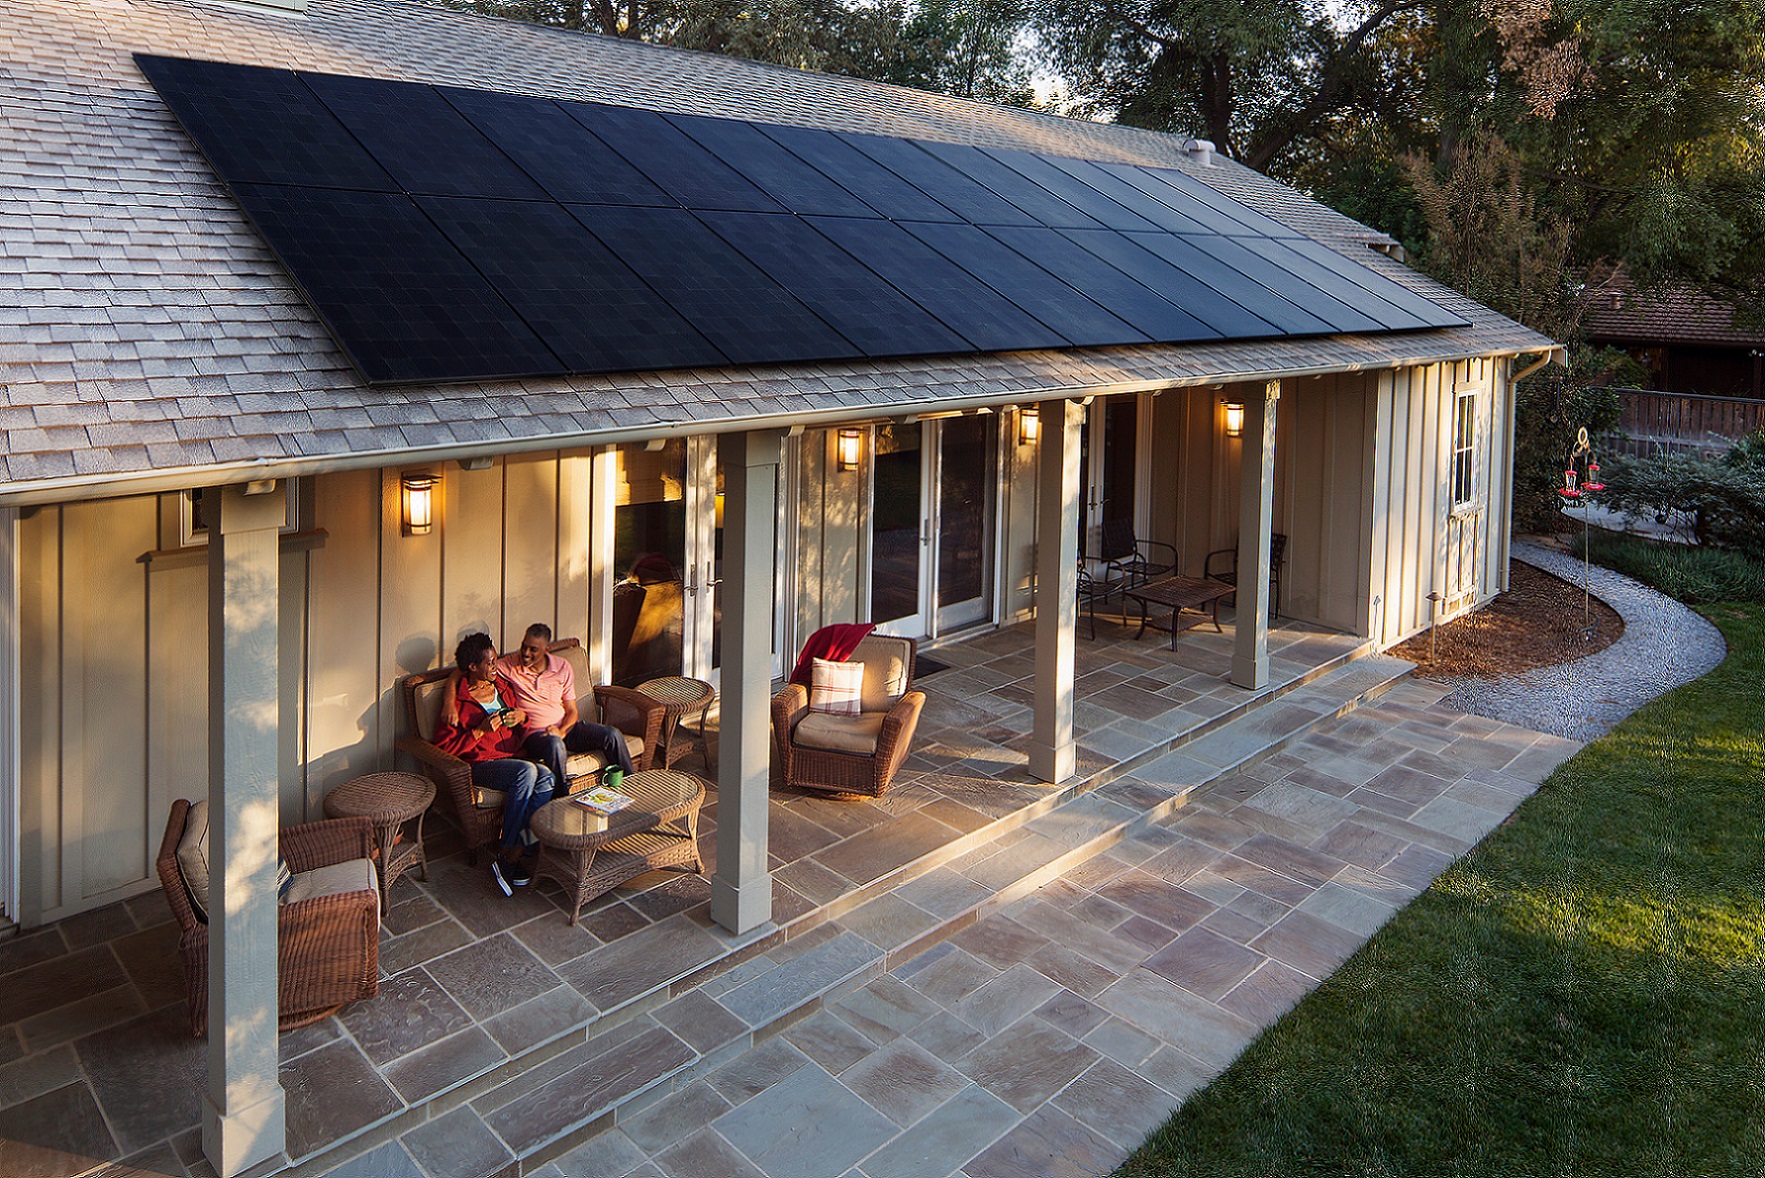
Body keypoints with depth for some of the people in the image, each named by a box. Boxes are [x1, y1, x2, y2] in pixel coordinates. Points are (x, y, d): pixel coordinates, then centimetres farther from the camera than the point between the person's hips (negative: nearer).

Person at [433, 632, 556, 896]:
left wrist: (522, 717, 7)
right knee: (527, 771, -35)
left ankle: (515, 852, -27)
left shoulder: (501, 688, 18)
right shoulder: (458, 701, -2)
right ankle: (507, 854, -27)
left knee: (547, 778, -27)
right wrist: (481, 730, -15)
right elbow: (444, 746, -8)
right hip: (479, 765, -6)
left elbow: (519, 736, 30)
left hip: (511, 758, 6)